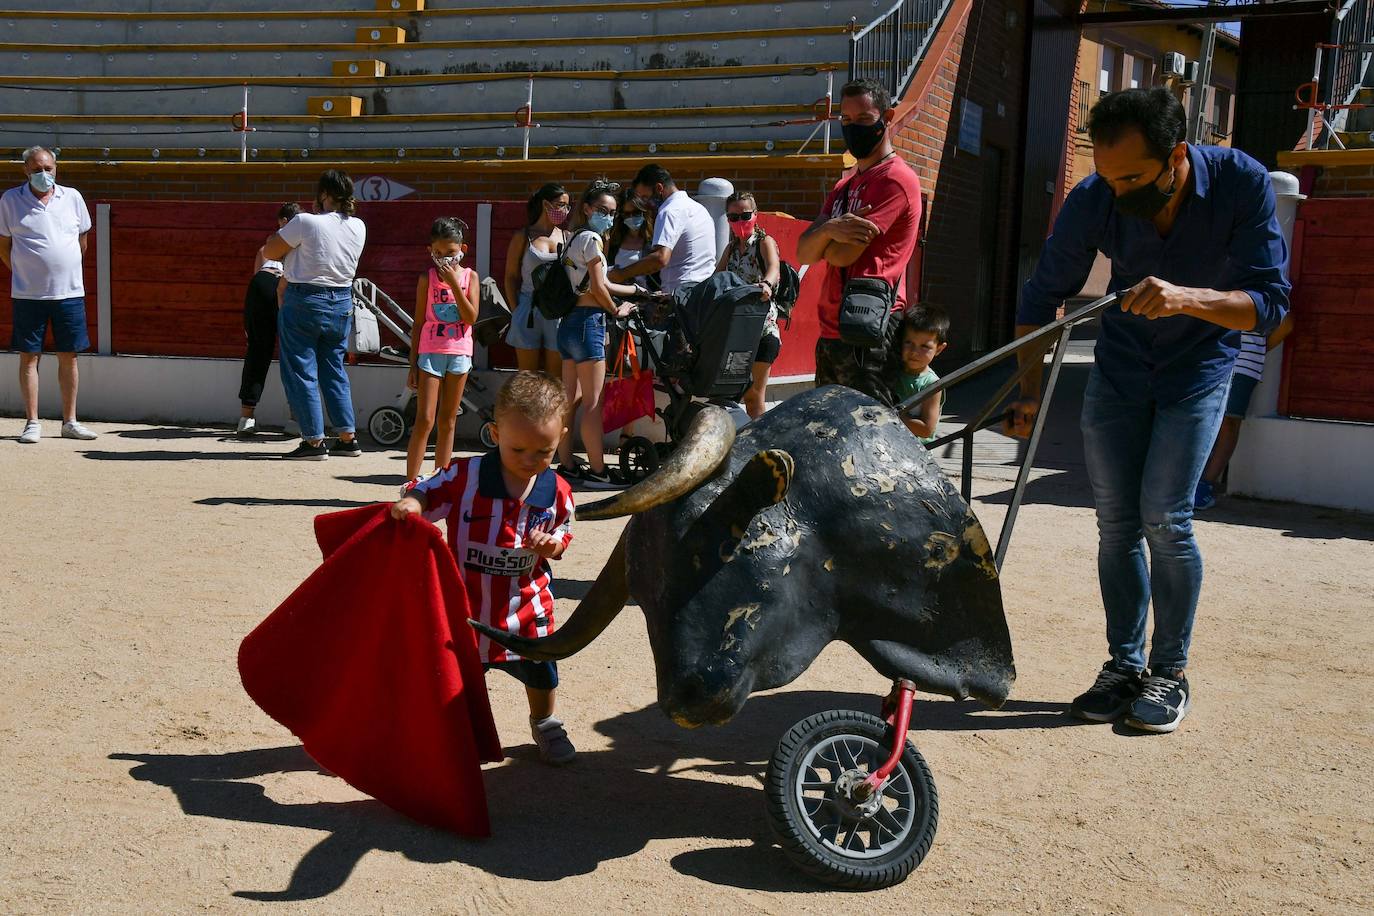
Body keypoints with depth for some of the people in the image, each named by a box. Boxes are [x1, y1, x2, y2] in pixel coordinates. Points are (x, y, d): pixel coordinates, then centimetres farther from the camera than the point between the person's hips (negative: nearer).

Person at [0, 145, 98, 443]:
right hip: (28, 294, -2)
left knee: (68, 356, 6)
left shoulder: (72, 197, 6)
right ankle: (32, 422, 8)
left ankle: (70, 421, 14)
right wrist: (24, 273, 3)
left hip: (70, 292, 2)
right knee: (29, 357, 1)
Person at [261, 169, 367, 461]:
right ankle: (348, 438, 15)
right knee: (334, 369, 16)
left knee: (301, 372, 3)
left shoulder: (305, 222, -16)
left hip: (304, 302, -6)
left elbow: (269, 252, -8)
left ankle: (314, 441, 2)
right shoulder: (358, 227, 1)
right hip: (342, 302, 6)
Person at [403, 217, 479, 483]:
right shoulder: (427, 278, 1)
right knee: (424, 420, -9)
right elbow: (418, 322, 4)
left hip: (459, 353, 2)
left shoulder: (469, 276, 4)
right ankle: (410, 483, -7)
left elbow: (471, 317, -8)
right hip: (431, 352, -2)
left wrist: (453, 282, -14)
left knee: (448, 421, 9)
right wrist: (413, 363, 1)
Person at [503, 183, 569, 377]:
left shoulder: (567, 238, 9)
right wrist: (517, 309, -2)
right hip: (528, 313, -2)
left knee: (556, 379, 4)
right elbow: (510, 277, 6)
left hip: (558, 315, 2)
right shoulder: (523, 237, 4)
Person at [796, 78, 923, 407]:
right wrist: (830, 229, -13)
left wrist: (823, 235, 7)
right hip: (831, 334, 9)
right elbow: (803, 253, 9)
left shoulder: (896, 178, -8)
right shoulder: (845, 186, 20)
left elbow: (842, 255, -16)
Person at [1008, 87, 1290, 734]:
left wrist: (1187, 298, -44)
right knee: (1115, 522, 2)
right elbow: (1042, 296, -8)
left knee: (1164, 517, -13)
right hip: (1119, 365, 3)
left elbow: (1270, 303, -26)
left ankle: (1171, 671, 4)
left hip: (1199, 367, -2)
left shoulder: (1242, 184, -25)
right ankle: (1123, 665, 15)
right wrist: (1030, 391, -17)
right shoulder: (1092, 201, -20)